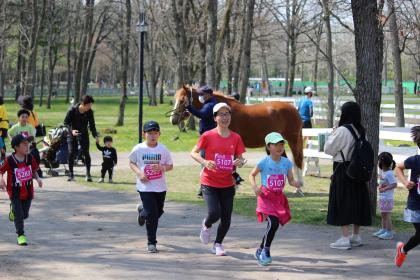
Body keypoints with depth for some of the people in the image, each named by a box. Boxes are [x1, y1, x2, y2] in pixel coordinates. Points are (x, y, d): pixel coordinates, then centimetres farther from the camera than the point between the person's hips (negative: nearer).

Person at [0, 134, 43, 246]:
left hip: (28, 191, 4)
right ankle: (21, 235, 6)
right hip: (15, 192, -4)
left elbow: (33, 171, 10)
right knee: (18, 215, -7)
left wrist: (38, 178, -9)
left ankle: (14, 210, 45)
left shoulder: (30, 158, -3)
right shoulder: (9, 160, -14)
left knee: (25, 215, 13)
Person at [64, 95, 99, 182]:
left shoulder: (89, 112, -11)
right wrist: (71, 130, -28)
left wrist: (96, 136, -18)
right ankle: (71, 174, 4)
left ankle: (88, 174, -2)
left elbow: (92, 125, -4)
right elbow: (66, 122, -11)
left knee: (86, 153, -8)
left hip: (84, 134, 2)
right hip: (72, 134, -1)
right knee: (71, 153, -8)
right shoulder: (72, 110, -19)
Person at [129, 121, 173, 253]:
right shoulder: (138, 149, -6)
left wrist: (162, 168, -17)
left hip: (160, 187, 3)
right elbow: (132, 163, 7)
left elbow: (170, 166, 5)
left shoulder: (163, 149, -3)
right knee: (151, 214, -8)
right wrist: (139, 172, -11)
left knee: (158, 212, 14)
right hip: (145, 187, -3)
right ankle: (151, 243, 6)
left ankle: (142, 211, 48)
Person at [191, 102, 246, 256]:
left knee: (226, 219, 4)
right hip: (209, 182, -3)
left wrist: (240, 162, -14)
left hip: (227, 184, 3)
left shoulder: (236, 138, 2)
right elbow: (193, 153, 0)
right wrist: (204, 162, -18)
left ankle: (218, 244, 27)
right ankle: (206, 226, 19)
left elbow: (240, 158, 10)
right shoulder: (208, 136, -6)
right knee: (214, 213, -18)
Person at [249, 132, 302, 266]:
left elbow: (291, 180, 4)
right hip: (266, 196, -5)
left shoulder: (286, 163, 2)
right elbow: (252, 175, 3)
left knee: (274, 225, 5)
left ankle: (261, 251, 24)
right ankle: (265, 251, -2)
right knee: (273, 223, -18)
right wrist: (255, 187, -14)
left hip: (279, 197, 5)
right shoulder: (264, 162, -7)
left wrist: (296, 183, -18)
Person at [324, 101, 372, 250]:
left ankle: (345, 238, -3)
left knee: (343, 203, -2)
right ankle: (356, 236, 23)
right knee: (357, 202, 14)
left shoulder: (342, 130, -17)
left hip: (343, 171, -7)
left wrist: (332, 134, 3)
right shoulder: (361, 131, 5)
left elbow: (328, 149, -10)